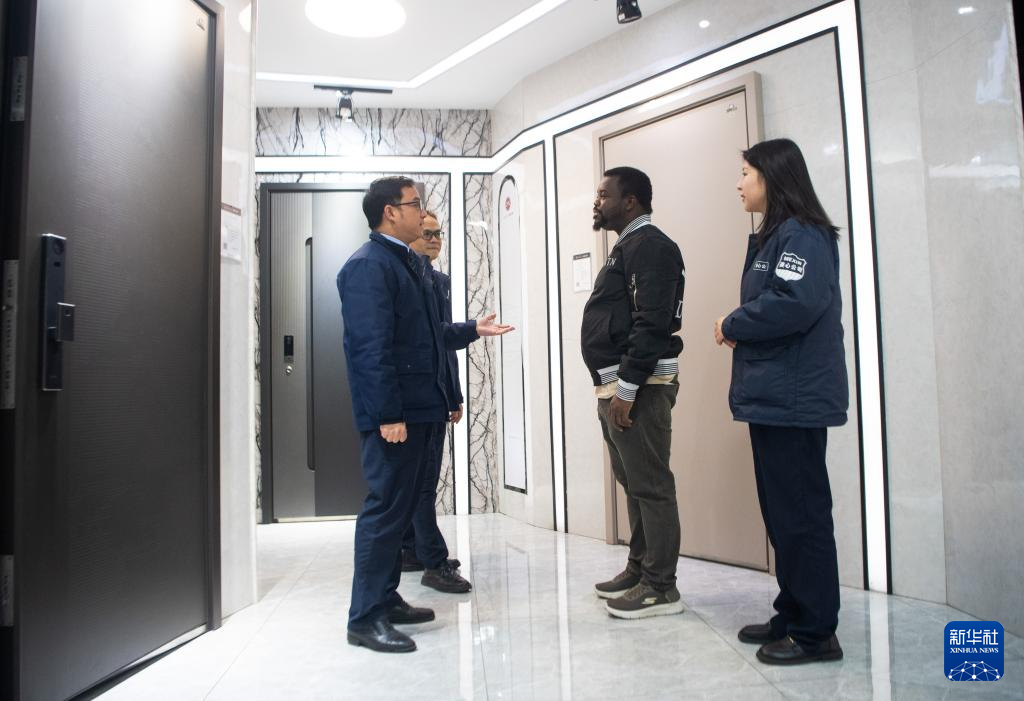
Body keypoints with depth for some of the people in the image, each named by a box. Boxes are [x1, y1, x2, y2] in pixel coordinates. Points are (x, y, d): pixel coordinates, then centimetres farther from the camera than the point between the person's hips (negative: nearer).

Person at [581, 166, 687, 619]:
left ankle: (661, 588, 3)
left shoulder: (650, 246, -10)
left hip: (639, 386, -10)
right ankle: (640, 569, 26)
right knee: (632, 482, 15)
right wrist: (612, 389, 17)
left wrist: (627, 388, -22)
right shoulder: (626, 247, 22)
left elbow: (652, 323, -20)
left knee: (650, 485, -5)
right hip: (616, 386, 10)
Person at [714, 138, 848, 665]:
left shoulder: (802, 235, -11)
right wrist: (740, 331, 2)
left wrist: (733, 326, -12)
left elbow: (796, 303, -25)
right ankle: (792, 616, 27)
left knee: (801, 516, -2)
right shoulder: (772, 236, 20)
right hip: (772, 397, 10)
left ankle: (817, 633, 10)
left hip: (794, 400, -10)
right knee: (781, 513, 15)